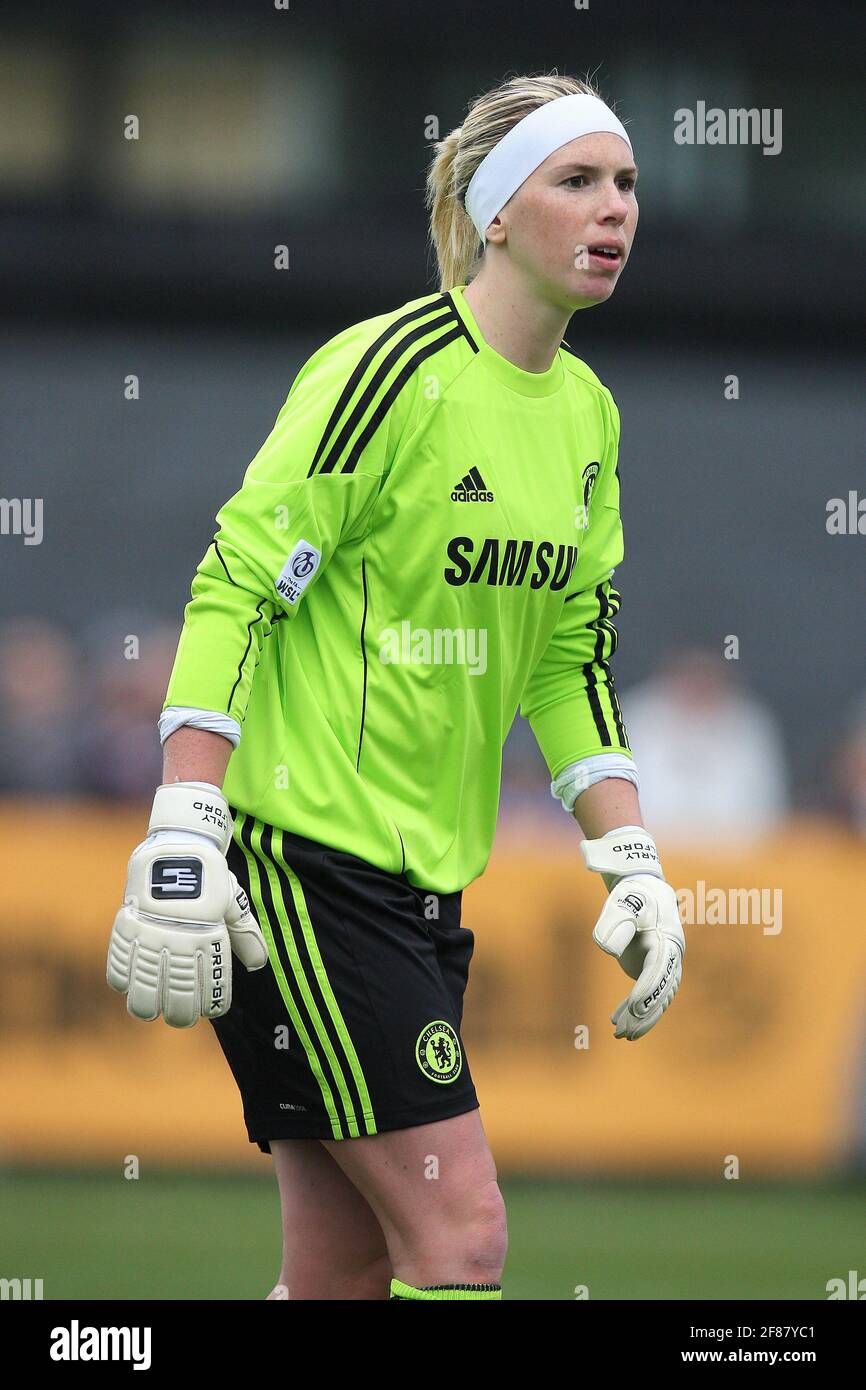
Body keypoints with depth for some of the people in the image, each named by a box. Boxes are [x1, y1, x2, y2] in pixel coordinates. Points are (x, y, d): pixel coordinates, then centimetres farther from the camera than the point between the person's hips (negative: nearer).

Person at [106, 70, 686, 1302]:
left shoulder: (587, 413, 11)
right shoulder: (393, 368, -14)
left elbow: (572, 652, 18)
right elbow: (233, 588, -16)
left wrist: (631, 867, 9)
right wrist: (181, 845, -22)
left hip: (428, 876, 8)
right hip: (298, 862, -8)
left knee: (347, 1269, 6)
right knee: (461, 1235, -12)